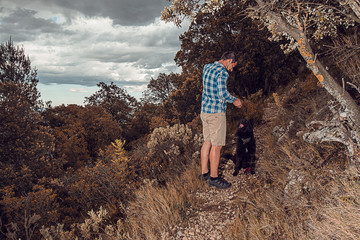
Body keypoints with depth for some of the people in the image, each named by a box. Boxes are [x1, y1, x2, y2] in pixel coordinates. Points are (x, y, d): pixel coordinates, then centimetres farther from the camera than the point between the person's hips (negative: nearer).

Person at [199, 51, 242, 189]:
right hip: (216, 112, -9)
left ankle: (204, 172, 25)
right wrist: (234, 100, -6)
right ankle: (213, 177, 7)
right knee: (216, 145, -1)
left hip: (204, 110, 9)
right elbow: (222, 93, -22)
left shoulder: (207, 67, 12)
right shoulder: (222, 72, -15)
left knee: (207, 142, 16)